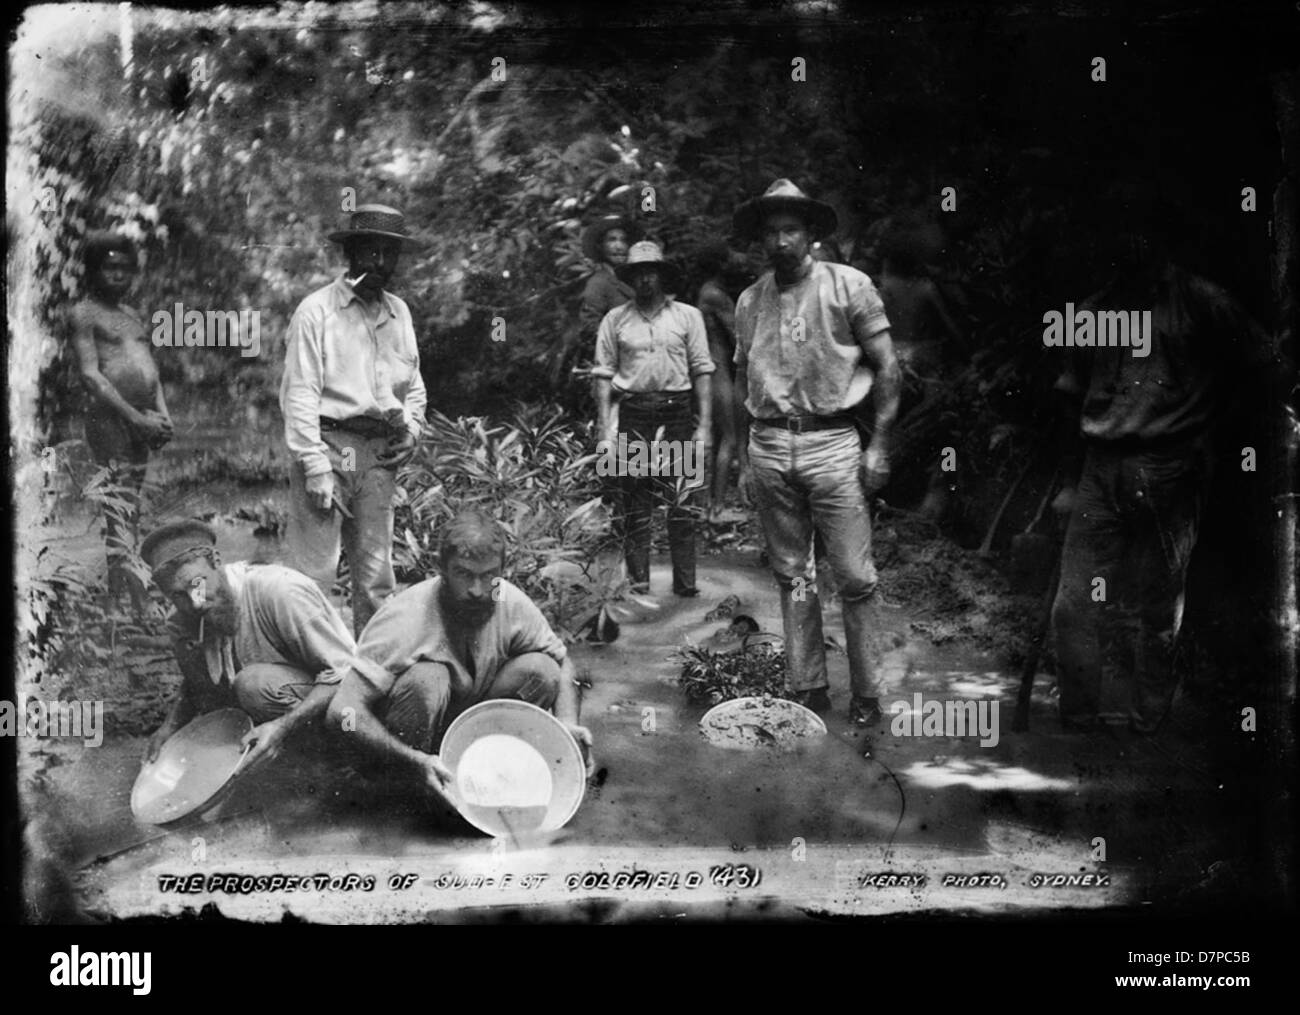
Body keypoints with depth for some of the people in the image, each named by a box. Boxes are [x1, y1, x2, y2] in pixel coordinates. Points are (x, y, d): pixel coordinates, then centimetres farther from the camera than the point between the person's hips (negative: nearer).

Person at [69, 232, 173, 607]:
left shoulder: (133, 317, 21)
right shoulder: (85, 313, -1)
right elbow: (91, 375, -10)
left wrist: (163, 416, 3)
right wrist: (136, 418, -15)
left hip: (143, 419, 8)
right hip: (109, 417, -8)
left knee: (131, 507, 8)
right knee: (119, 507, -13)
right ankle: (129, 594, -17)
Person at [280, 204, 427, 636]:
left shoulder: (399, 312, 16)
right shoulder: (316, 311, -3)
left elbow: (414, 383, 27)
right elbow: (300, 393, -8)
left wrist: (412, 428, 8)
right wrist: (315, 466, -15)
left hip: (380, 455, 6)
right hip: (328, 446, -6)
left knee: (376, 574, 9)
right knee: (315, 571, -9)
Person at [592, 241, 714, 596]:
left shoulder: (688, 316, 6)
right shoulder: (615, 320, 6)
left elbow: (701, 371, 6)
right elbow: (604, 375, 6)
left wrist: (704, 424, 0)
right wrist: (605, 426, -1)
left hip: (677, 412, 0)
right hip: (632, 414, 0)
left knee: (682, 505, 0)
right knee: (635, 507, 2)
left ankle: (685, 583, 6)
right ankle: (638, 585, 8)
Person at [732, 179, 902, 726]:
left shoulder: (848, 285, 0)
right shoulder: (749, 301, 12)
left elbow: (887, 366, 0)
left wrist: (879, 444, -6)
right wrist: (745, 458, 15)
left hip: (832, 442, -4)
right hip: (769, 447, 4)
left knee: (854, 577, -4)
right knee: (791, 575, 9)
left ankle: (865, 691, 7)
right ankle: (806, 687, 17)